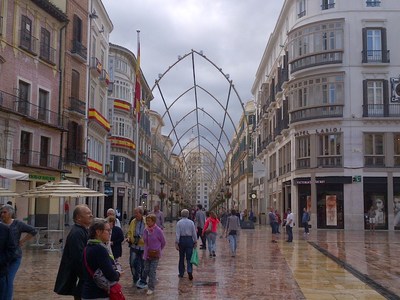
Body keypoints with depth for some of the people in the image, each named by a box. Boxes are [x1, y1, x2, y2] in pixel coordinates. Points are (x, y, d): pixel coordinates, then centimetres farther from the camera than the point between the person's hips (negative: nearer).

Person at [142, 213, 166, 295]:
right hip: (147, 254, 5)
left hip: (155, 254, -5)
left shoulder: (158, 230, -14)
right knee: (146, 270, 10)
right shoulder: (146, 230, -1)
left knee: (152, 271, -3)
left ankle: (151, 288, 5)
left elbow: (163, 242, -1)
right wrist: (146, 250, 14)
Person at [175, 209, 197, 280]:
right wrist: (195, 241, 10)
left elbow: (177, 234, -8)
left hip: (181, 240, 0)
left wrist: (176, 243, -7)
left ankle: (181, 273, 19)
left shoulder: (179, 223, -5)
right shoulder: (191, 222, -2)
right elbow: (194, 233, 1)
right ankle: (190, 271, -17)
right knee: (189, 257, 2)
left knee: (181, 257, 12)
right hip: (189, 239, 0)